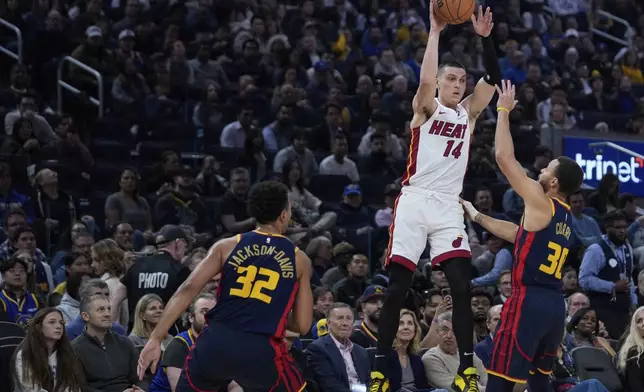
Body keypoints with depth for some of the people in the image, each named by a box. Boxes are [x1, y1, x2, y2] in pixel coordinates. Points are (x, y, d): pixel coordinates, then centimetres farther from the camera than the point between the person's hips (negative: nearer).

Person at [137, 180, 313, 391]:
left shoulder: (227, 246, 11)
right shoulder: (299, 259, 10)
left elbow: (188, 289, -1)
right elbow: (302, 325, 8)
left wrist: (155, 339, -3)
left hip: (216, 343, 2)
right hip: (261, 351, -2)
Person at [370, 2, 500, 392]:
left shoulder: (468, 112, 13)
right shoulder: (425, 107, 3)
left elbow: (494, 78, -1)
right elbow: (425, 79, -19)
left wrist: (485, 38, -13)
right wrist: (435, 31, -20)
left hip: (449, 206, 3)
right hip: (415, 201, -3)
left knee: (462, 286, -8)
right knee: (397, 288, -3)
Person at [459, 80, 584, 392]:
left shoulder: (540, 203, -10)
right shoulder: (566, 216, 16)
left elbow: (504, 157, -11)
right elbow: (518, 234, 29)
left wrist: (504, 111, -1)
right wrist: (476, 216, 33)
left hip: (529, 300, -9)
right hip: (554, 303, 9)